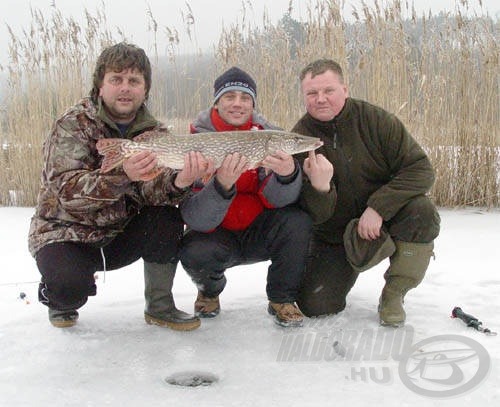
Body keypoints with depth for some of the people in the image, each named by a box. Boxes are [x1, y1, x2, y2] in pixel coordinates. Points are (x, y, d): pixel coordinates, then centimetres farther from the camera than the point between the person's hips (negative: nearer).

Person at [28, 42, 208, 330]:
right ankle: (59, 300, 7)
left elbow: (150, 190, -18)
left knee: (168, 218, -24)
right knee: (70, 287, -32)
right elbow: (66, 189, -29)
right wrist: (122, 177, -47)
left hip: (118, 235, 4)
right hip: (65, 233, -3)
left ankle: (160, 306, -5)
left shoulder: (154, 132, -3)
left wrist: (178, 183, -43)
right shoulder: (74, 124, -15)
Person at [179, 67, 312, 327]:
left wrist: (288, 174, -40)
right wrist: (223, 184, -42)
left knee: (297, 222, -27)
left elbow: (276, 200, -17)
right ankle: (210, 291, 6)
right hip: (216, 234, -1)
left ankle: (282, 300, -2)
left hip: (260, 232, 2)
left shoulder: (269, 136, -7)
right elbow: (196, 220, -23)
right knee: (194, 254, -33)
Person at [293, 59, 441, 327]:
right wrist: (318, 188, -39)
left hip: (383, 218, 0)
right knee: (315, 307, -12)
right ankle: (348, 269, 24)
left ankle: (393, 295, -10)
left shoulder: (375, 119, -13)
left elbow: (420, 169, -18)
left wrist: (378, 207, -28)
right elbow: (314, 215, -15)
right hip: (333, 235, 1)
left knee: (422, 211, -31)